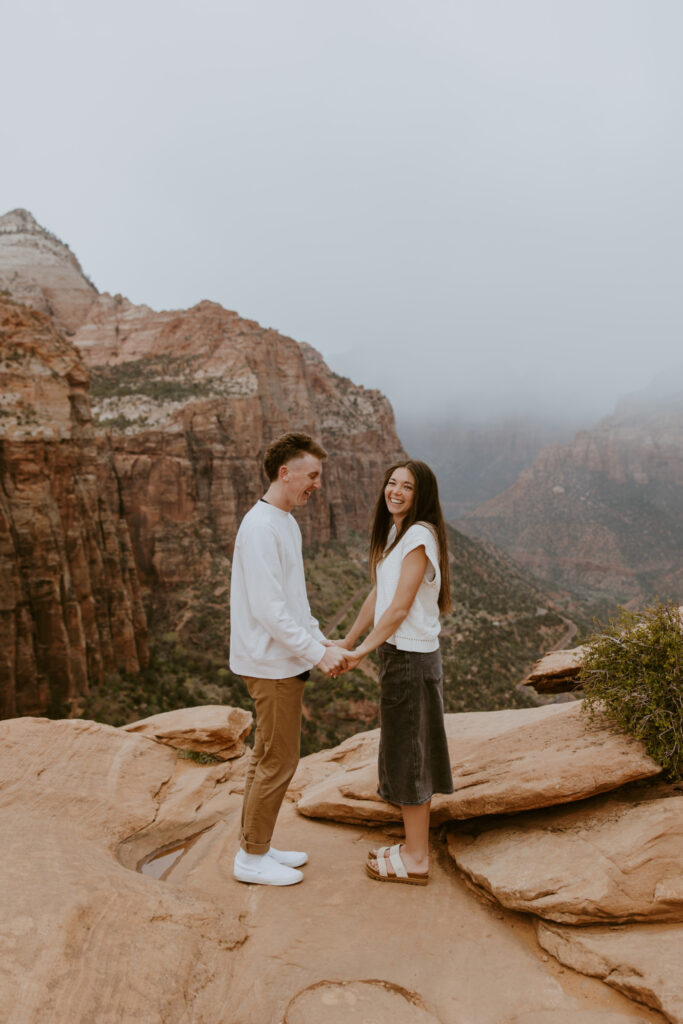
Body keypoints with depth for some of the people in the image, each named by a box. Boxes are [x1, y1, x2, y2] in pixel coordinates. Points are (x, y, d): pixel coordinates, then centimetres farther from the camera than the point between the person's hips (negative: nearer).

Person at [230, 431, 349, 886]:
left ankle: (256, 845, 33)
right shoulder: (260, 528, -21)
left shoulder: (287, 523, 11)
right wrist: (318, 653, -18)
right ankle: (253, 857, 20)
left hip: (283, 661, 10)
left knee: (267, 758, 19)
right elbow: (269, 610, -24)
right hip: (272, 664, -10)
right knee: (279, 762, 2)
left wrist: (322, 642, 9)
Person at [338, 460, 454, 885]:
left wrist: (362, 651, -13)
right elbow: (378, 595, 14)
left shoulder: (419, 536, -18)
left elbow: (399, 608, -20)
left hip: (411, 656, -9)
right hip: (399, 652, 9)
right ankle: (416, 846, 33)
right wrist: (348, 641, 15)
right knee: (410, 752, 17)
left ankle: (415, 860, 19)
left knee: (408, 752, 3)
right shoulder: (394, 532, 10)